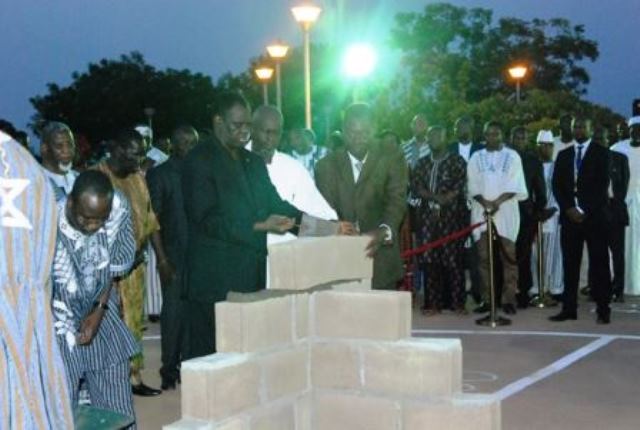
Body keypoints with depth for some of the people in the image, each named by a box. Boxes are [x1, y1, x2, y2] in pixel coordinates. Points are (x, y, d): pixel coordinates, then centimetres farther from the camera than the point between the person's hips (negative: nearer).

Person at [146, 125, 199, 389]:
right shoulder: (159, 174, 3)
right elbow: (153, 217, -1)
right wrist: (161, 257, -7)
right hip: (173, 255, -3)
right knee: (173, 310, -2)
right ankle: (170, 368, 6)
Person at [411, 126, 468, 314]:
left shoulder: (457, 161, 6)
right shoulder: (422, 163, 17)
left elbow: (459, 188, -4)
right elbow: (415, 184, 4)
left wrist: (443, 201, -8)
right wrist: (435, 197, -10)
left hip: (451, 216, -4)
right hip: (428, 216, 4)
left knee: (453, 259, -7)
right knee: (430, 260, 0)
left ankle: (457, 303, -2)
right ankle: (433, 303, 5)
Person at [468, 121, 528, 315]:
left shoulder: (512, 156, 7)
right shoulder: (476, 157, 13)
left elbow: (516, 186, -2)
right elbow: (472, 186, 6)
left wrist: (498, 201, -16)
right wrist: (484, 201, -11)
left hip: (506, 213, -2)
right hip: (482, 212, 2)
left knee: (508, 257, -4)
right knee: (484, 258, 0)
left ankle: (508, 300, -2)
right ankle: (486, 299, 3)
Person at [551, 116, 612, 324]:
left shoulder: (601, 153, 3)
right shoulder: (563, 155, 15)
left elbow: (602, 185, -6)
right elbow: (557, 185, 9)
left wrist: (584, 211, -12)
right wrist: (569, 209, -6)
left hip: (594, 216, -3)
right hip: (569, 215, 3)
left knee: (599, 264, -3)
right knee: (570, 264, 2)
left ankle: (603, 310, 0)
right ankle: (569, 308, 5)